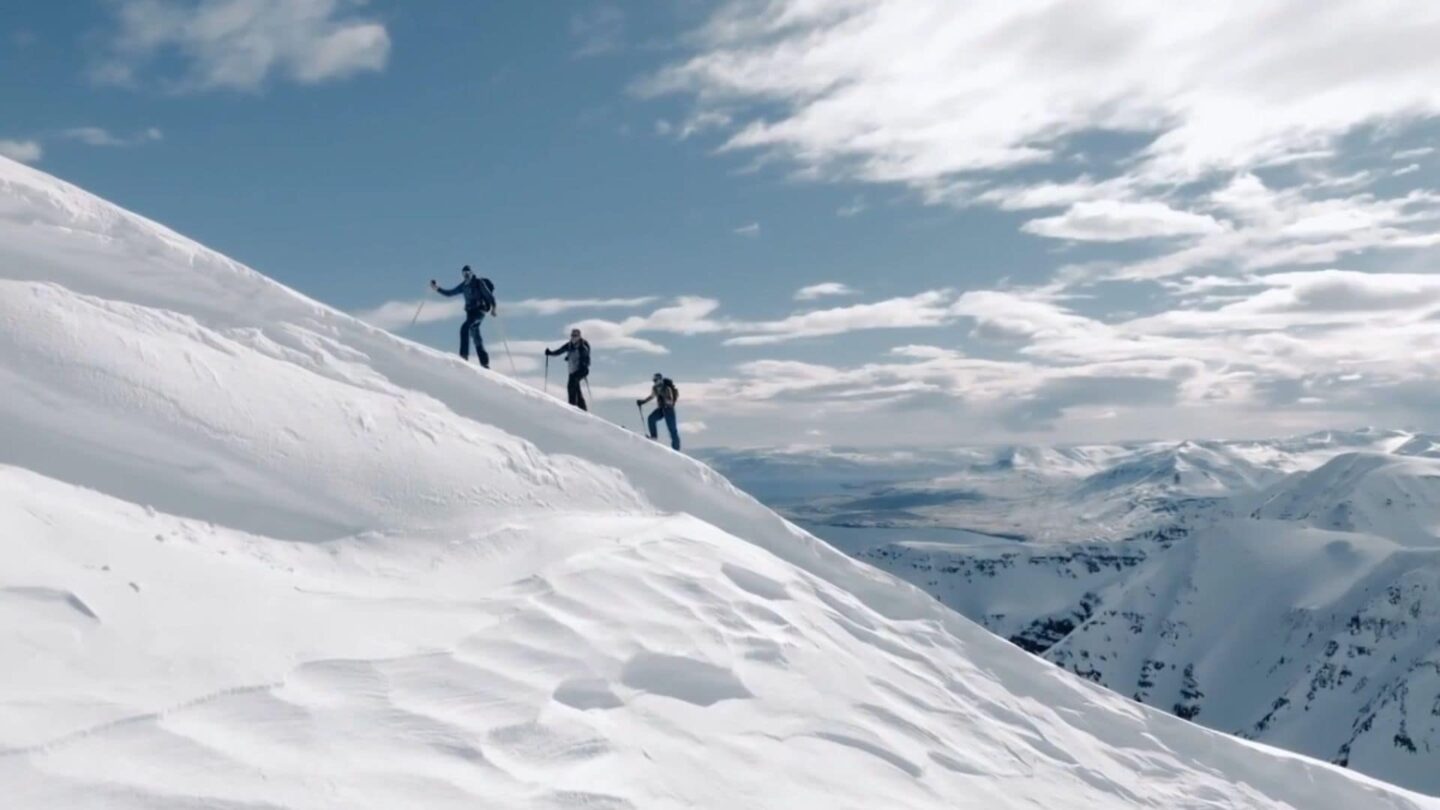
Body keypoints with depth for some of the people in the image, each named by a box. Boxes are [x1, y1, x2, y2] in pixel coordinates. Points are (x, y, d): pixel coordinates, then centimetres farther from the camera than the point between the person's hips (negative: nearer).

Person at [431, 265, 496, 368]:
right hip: (470, 311, 8)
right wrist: (437, 288, 7)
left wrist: (493, 307, -17)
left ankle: (464, 355, -31)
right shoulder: (463, 285, 14)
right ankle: (484, 362, 12)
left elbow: (489, 295, -8)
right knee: (475, 336, 8)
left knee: (465, 327, -26)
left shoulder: (479, 282, -5)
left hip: (480, 310, -8)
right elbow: (449, 293, 17)